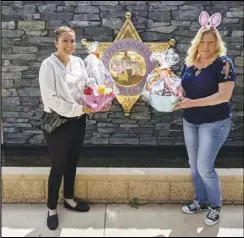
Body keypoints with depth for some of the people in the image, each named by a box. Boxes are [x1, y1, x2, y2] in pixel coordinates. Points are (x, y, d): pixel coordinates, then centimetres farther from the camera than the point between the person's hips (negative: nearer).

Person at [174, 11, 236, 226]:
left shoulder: (223, 63, -14)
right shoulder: (190, 63, 4)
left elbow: (224, 96, -22)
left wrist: (193, 103, -26)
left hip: (214, 124, -6)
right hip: (190, 122, 7)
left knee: (204, 167, -5)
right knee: (194, 165, 14)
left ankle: (216, 205, 20)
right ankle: (201, 201, 33)